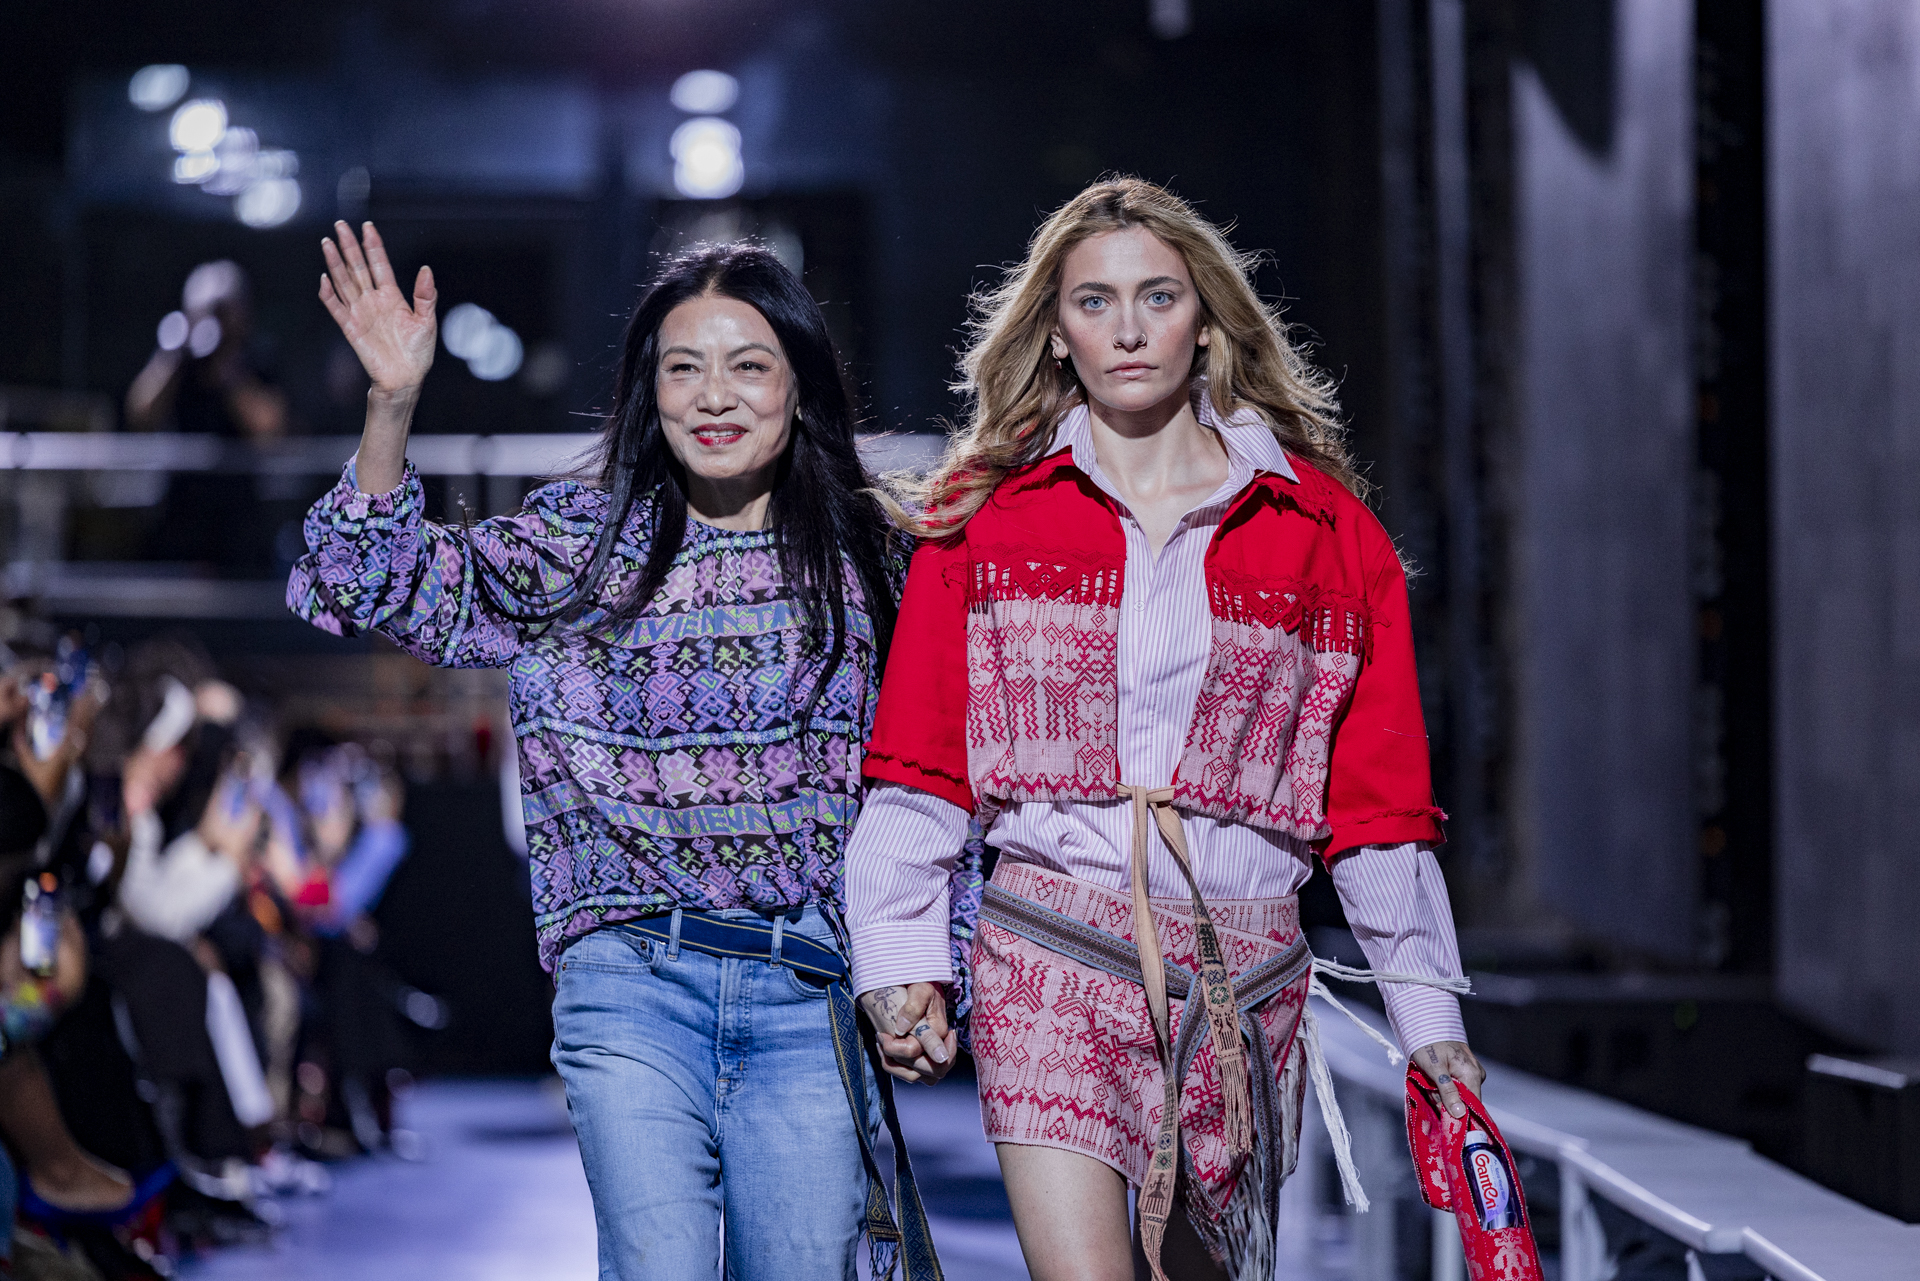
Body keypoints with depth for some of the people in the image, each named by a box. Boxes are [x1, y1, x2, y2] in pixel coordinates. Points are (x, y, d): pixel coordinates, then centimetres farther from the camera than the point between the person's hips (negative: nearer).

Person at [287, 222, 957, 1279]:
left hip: (807, 998, 1)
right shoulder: (579, 543, 9)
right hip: (629, 982, -1)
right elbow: (387, 587, 1)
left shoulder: (867, 561, 10)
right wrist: (390, 407, -12)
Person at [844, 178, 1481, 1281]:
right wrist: (900, 964, -2)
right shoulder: (983, 522, 8)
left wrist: (1429, 1016, 7)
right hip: (1051, 959, -1)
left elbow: (1377, 798, 9)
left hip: (1241, 975, 2)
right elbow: (919, 772, 6)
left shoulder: (1327, 531, 8)